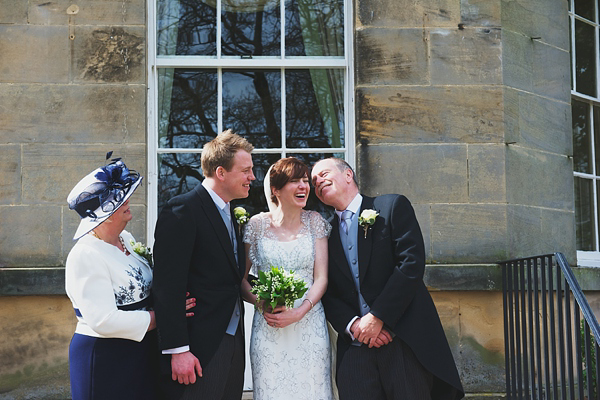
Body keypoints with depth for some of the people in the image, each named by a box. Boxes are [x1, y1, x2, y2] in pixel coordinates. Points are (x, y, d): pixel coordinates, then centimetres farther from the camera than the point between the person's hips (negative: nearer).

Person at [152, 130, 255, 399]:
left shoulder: (229, 214, 16)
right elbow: (167, 288, -17)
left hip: (233, 344, 8)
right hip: (200, 350, -8)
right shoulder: (182, 211, -12)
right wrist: (177, 350, -20)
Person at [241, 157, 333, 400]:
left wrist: (299, 312, -13)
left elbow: (321, 278, 1)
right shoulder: (258, 224, 1)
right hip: (268, 327, -1)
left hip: (309, 325, 1)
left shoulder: (314, 221, 4)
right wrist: (262, 303, -13)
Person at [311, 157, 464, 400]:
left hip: (405, 343, -3)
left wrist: (377, 317, -12)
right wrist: (352, 324, -8)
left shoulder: (393, 206, 3)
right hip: (354, 350, 3)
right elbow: (327, 294, 11)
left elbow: (412, 263, -8)